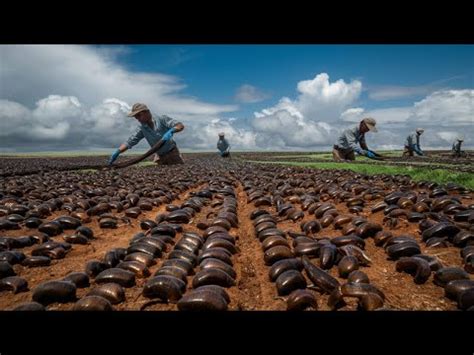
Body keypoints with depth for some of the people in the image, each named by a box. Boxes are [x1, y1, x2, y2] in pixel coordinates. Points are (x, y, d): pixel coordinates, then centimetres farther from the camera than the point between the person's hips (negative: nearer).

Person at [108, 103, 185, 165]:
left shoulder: (161, 119, -17)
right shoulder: (141, 128, -5)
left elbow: (180, 126, -25)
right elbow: (129, 142, -8)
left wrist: (171, 131, -46)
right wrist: (117, 152, -23)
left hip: (172, 152, -4)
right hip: (159, 156, 4)